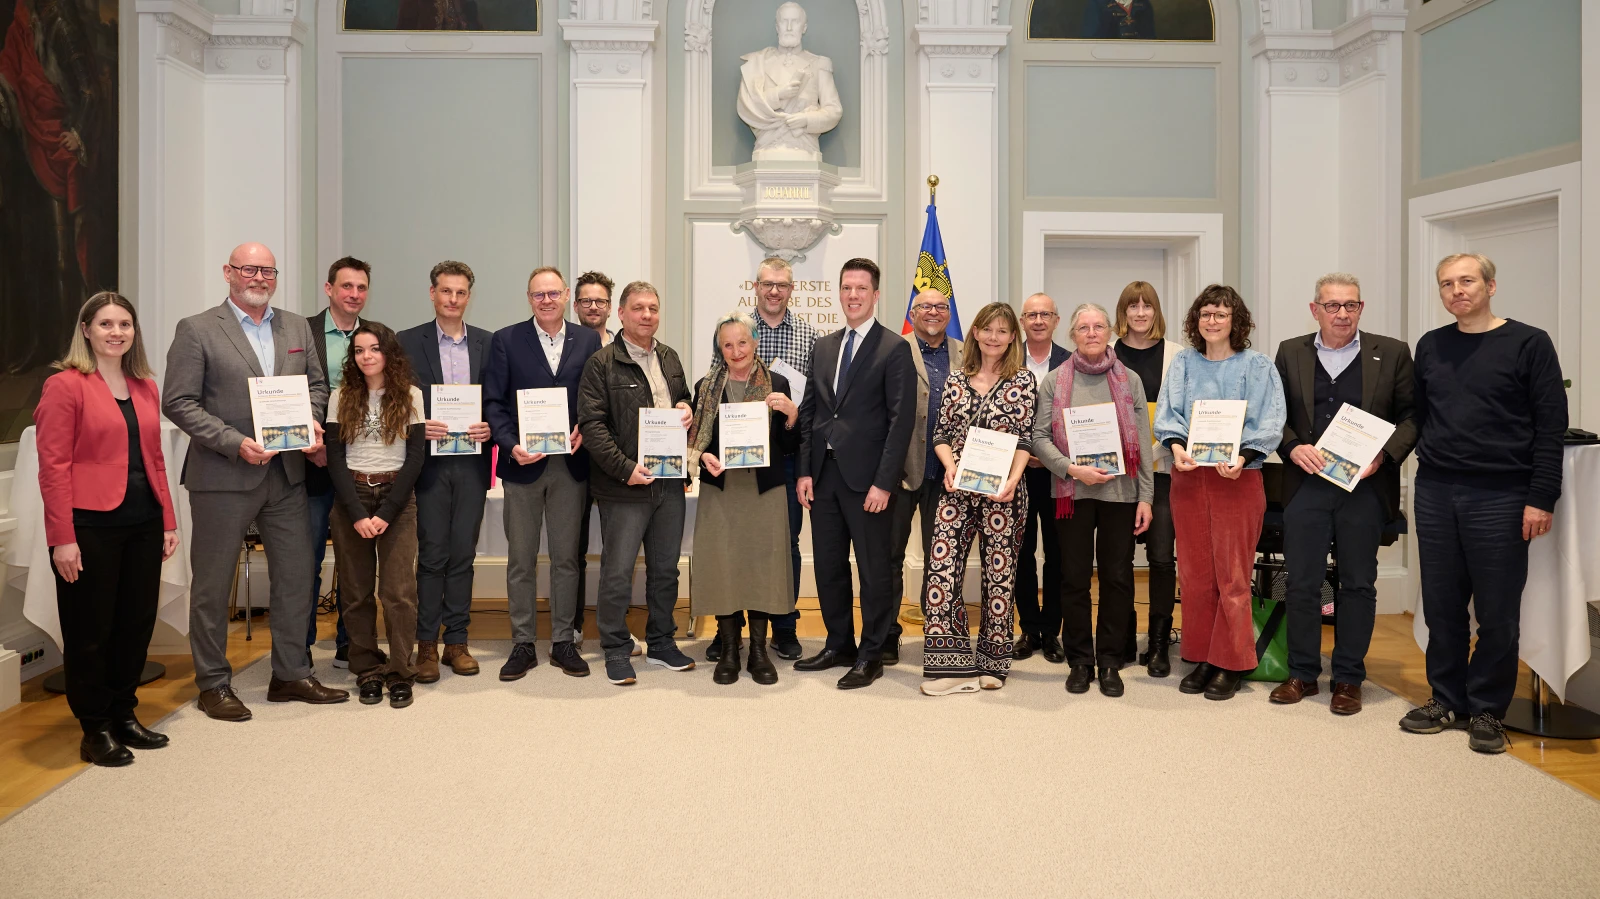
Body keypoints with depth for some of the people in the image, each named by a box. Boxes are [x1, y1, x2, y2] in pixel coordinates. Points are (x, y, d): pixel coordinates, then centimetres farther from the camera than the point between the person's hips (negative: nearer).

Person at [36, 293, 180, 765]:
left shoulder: (146, 388, 13)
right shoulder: (65, 385, -6)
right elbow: (53, 467, -10)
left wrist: (168, 522, 11)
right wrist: (63, 538, -14)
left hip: (143, 524, 6)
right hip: (90, 526, -6)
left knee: (137, 624, 11)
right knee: (90, 630, 5)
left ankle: (124, 715, 27)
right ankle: (95, 730, 17)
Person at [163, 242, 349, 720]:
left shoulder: (297, 327, 11)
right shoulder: (197, 330, -4)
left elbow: (316, 383, 16)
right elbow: (178, 402, -9)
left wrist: (313, 421, -4)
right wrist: (235, 442, -18)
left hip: (286, 472, 5)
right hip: (223, 477, -5)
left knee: (296, 575, 9)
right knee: (212, 583, 6)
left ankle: (291, 674, 23)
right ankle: (213, 684, 20)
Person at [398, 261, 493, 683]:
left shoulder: (488, 343, 9)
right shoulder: (408, 342, 3)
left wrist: (490, 427, -8)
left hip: (472, 462, 2)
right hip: (430, 462, -2)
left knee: (463, 554, 7)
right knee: (432, 555, 0)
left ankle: (457, 641, 16)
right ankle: (427, 644, 10)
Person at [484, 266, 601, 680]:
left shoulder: (588, 340, 6)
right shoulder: (506, 340, 2)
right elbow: (493, 401, -2)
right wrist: (510, 445, -15)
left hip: (570, 463, 1)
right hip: (523, 462, -1)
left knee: (566, 557, 8)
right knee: (521, 559, 6)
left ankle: (563, 642, 19)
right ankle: (522, 643, 16)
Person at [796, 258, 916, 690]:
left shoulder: (894, 349, -5)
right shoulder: (822, 346, 13)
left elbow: (901, 420, -10)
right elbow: (810, 411, 13)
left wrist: (883, 482, -15)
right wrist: (805, 471, 5)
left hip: (866, 477, -6)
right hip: (824, 474, 6)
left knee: (874, 569, 4)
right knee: (828, 566, 13)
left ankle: (871, 655, 16)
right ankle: (838, 645, 28)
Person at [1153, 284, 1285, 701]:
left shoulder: (1257, 366, 1)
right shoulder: (1182, 363, 10)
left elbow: (1269, 422, -6)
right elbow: (1168, 412, 2)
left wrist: (1243, 456, -22)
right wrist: (1176, 445, -18)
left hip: (1238, 478, -3)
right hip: (1188, 477, 3)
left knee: (1232, 576, 0)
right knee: (1195, 574, 8)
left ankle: (1231, 665, 11)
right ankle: (1201, 658, 19)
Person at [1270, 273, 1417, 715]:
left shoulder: (1392, 354, 3)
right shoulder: (1291, 353, 8)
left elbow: (1411, 415, 3)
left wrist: (1385, 454, -12)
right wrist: (1293, 447, -8)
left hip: (1365, 488, -1)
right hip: (1306, 484, 1)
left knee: (1358, 584, 7)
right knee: (1301, 582, 5)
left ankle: (1349, 678, 18)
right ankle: (1303, 673, 18)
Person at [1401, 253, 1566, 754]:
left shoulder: (1528, 343, -2)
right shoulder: (1430, 347, 10)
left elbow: (1551, 426, -5)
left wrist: (1541, 498, -11)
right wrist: (1427, 472, 5)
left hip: (1500, 497, -4)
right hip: (1435, 494, 4)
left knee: (1497, 613, 3)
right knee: (1442, 607, 8)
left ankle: (1487, 711, 16)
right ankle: (1447, 701, 21)